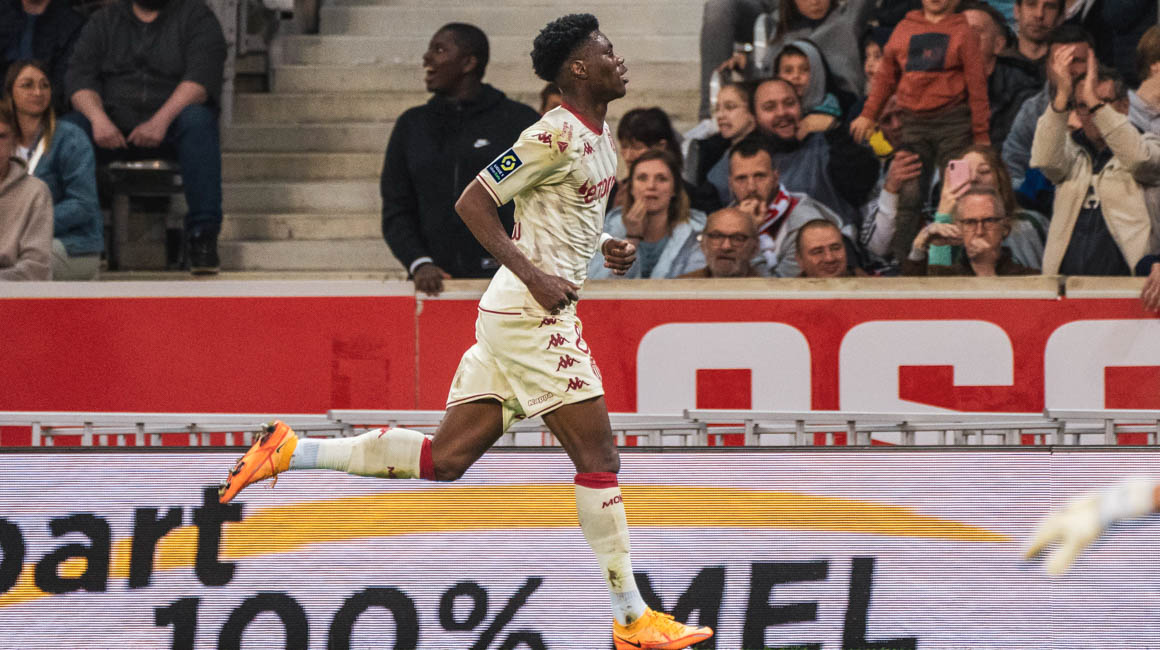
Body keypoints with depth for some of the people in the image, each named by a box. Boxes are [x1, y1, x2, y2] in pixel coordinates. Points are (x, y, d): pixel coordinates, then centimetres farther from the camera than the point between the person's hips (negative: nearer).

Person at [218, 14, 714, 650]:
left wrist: (601, 247, 12)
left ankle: (291, 451, 8)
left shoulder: (599, 134, 15)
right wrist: (534, 275, -23)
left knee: (446, 457, 7)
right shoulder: (555, 135, -15)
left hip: (512, 314, 10)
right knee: (598, 455, -6)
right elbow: (472, 202, -17)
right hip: (532, 315, -10)